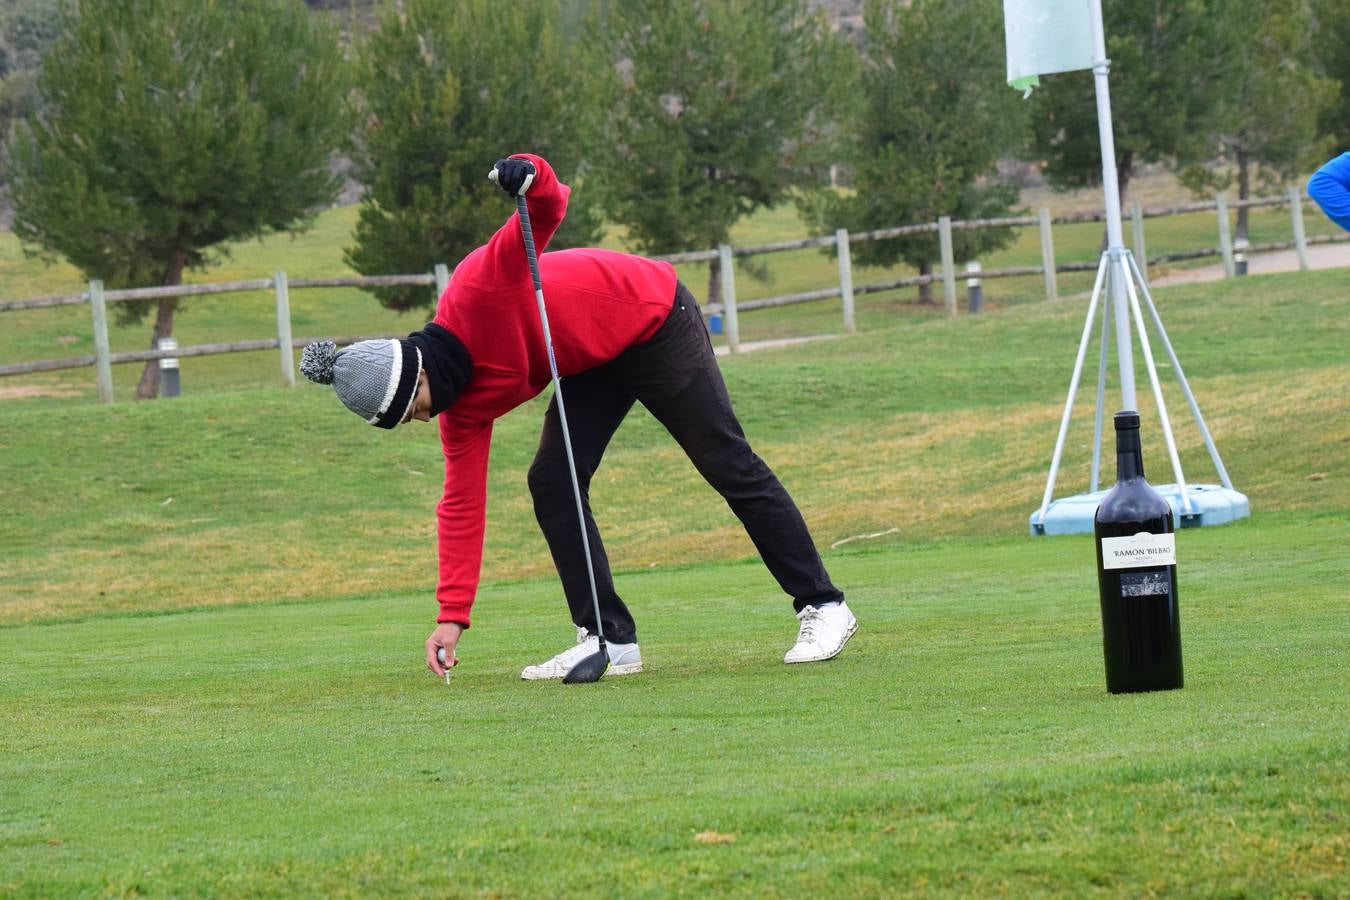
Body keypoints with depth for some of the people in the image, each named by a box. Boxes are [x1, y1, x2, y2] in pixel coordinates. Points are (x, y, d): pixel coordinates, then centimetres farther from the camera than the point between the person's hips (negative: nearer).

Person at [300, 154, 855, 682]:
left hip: (655, 321, -7)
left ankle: (823, 606, 5)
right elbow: (462, 503, -7)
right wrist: (452, 614, -11)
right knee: (551, 484, -6)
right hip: (597, 366, 7)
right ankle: (610, 639, -4)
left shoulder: (478, 290, -29)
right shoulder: (464, 408, -8)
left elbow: (549, 209, -28)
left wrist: (530, 178, -53)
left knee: (728, 464, -3)